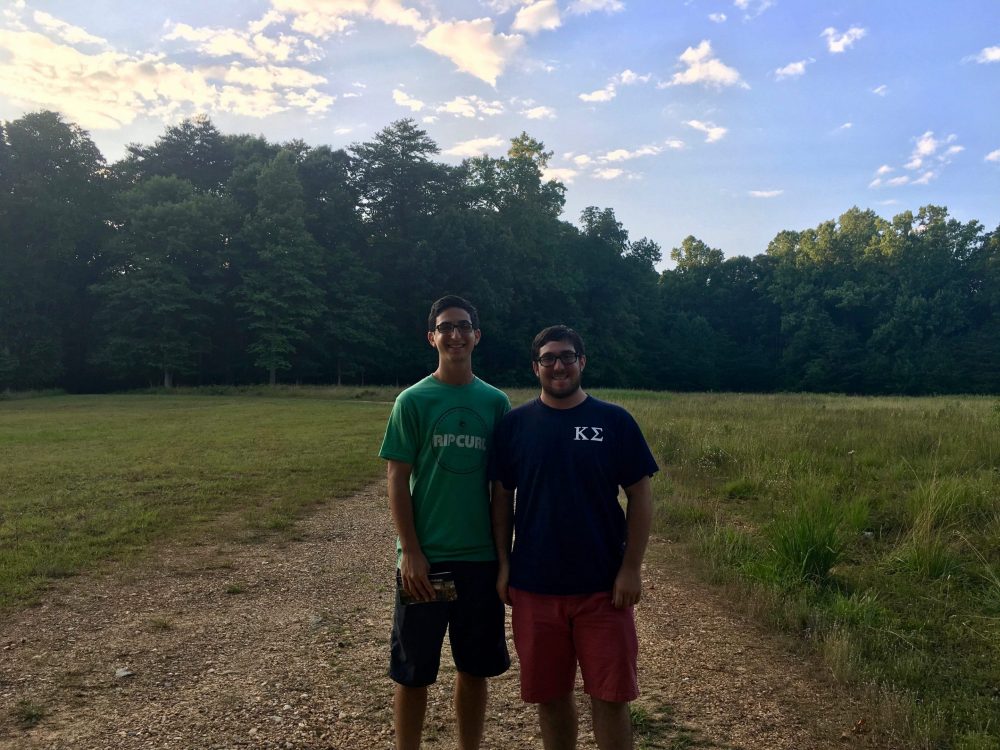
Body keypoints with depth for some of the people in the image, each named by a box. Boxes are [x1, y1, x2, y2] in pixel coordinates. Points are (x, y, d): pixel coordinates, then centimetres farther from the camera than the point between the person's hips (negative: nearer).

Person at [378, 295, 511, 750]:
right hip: (426, 557, -2)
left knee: (476, 667, 15)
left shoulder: (496, 402, 3)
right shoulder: (413, 400, -4)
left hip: (482, 557, 3)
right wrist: (411, 553, -12)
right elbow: (397, 482, -5)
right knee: (413, 673, 9)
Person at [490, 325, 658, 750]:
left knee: (610, 696, 6)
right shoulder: (515, 424, 1)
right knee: (551, 694, 14)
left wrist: (631, 568, -6)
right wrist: (504, 564, 2)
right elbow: (502, 498, 6)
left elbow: (640, 497, -1)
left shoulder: (614, 421, -3)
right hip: (534, 585, 1)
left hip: (603, 586, -1)